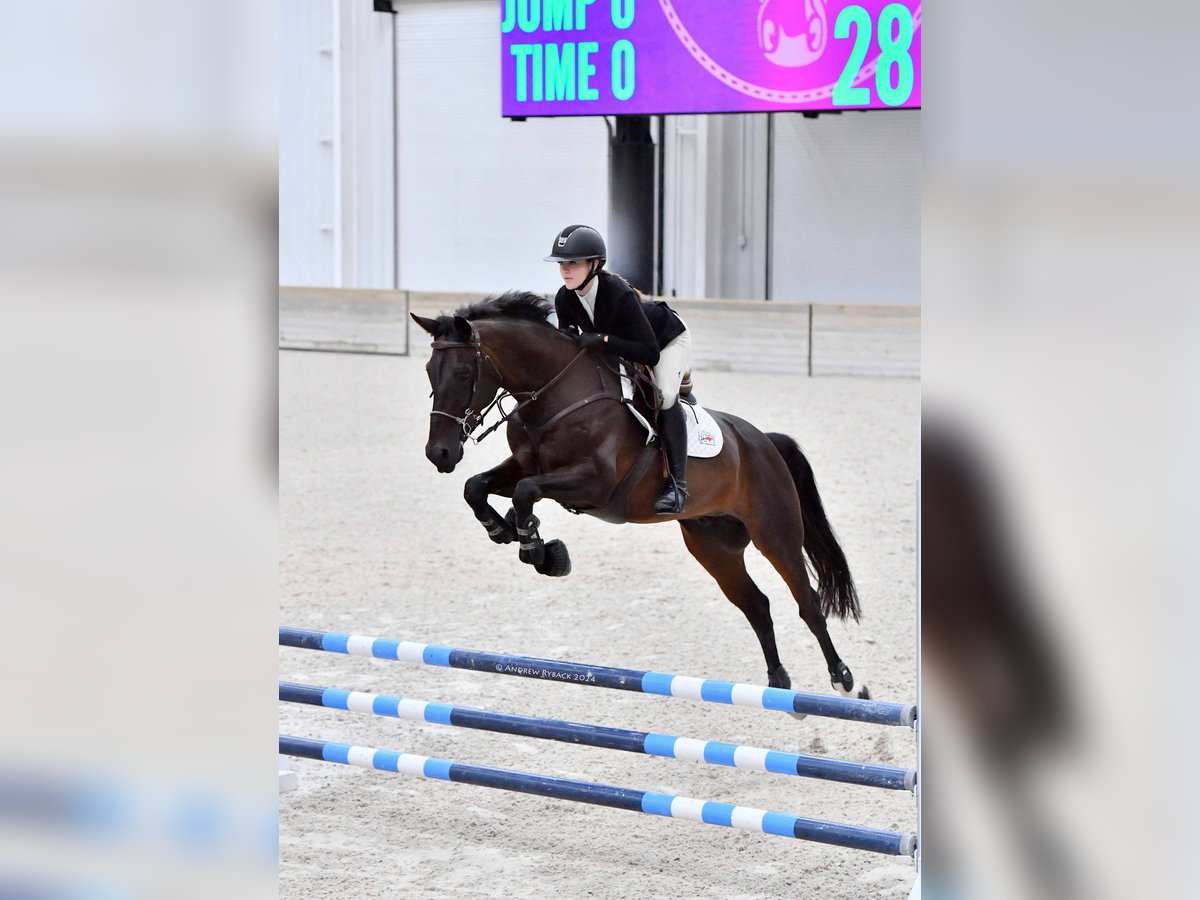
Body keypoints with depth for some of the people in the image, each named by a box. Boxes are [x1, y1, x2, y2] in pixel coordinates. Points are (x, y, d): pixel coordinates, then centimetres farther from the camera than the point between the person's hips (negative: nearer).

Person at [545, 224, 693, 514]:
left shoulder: (619, 294, -42)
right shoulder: (565, 299, -22)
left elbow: (650, 352, -43)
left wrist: (603, 340, -48)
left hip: (667, 338, -8)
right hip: (622, 344, 8)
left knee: (664, 395, -29)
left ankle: (677, 483, -27)